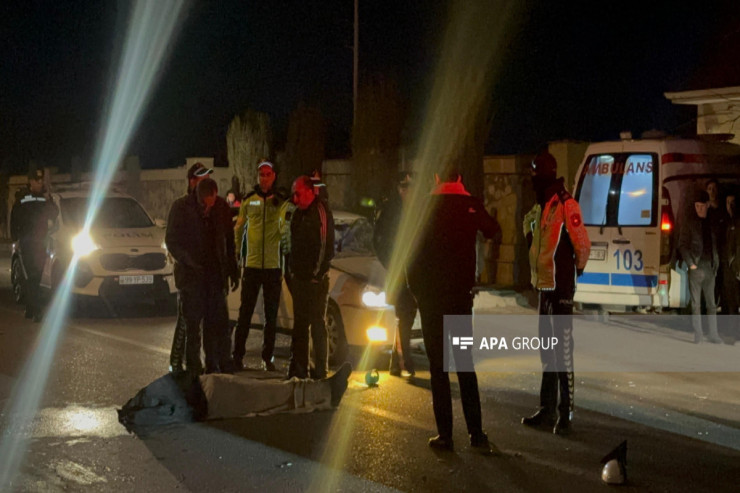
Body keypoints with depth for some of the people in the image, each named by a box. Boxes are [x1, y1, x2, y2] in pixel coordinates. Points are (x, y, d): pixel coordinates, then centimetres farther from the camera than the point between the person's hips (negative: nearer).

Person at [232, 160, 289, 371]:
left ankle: (267, 357, 15)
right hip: (252, 264, 0)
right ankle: (238, 355, 9)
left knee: (271, 315, 7)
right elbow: (238, 229, 11)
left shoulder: (281, 202, 3)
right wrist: (236, 254, 8)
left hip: (273, 265, 0)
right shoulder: (248, 200, 5)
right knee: (245, 313, 2)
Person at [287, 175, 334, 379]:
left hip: (316, 279, -9)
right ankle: (298, 367, 19)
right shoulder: (299, 212, 14)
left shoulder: (321, 211, -12)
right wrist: (292, 269, 15)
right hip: (299, 276, 9)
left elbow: (326, 245, -15)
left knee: (317, 324, -4)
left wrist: (318, 272, -14)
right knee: (299, 324, 12)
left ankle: (320, 370, 1)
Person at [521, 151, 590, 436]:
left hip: (561, 287, -10)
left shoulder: (565, 205, -14)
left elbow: (582, 244, -16)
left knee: (563, 349, -8)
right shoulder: (541, 207, 14)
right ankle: (547, 410, 24)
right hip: (545, 286, 10)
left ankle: (565, 414, -6)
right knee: (546, 349, 15)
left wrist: (577, 269, -1)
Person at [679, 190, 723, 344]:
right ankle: (698, 333, 4)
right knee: (696, 303, -1)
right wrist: (690, 263, -10)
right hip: (696, 267, -4)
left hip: (710, 267, 4)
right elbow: (682, 244, -2)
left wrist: (716, 264, 5)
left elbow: (716, 244, 15)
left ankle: (713, 334, 10)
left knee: (711, 303, 6)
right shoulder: (689, 222, -2)